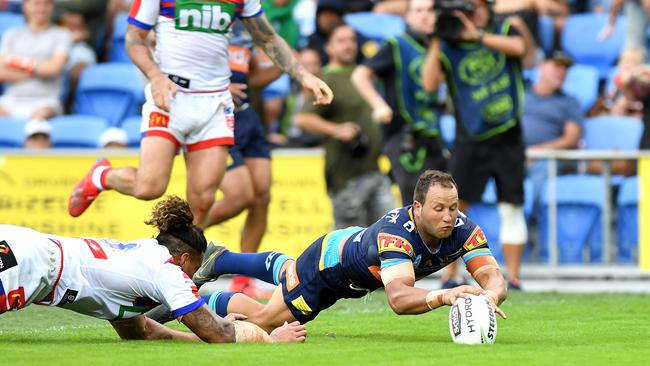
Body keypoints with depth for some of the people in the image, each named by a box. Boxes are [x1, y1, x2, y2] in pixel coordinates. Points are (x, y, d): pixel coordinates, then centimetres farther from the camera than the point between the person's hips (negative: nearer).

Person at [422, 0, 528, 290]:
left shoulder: (504, 31, 5)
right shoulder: (449, 48, 2)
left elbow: (519, 47, -18)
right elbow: (430, 84, -11)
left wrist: (478, 36, -22)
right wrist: (436, 43, -15)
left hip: (507, 140, 1)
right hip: (470, 142, -1)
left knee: (512, 209, 1)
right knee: (455, 207, -6)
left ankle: (512, 278, 5)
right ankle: (449, 276, 1)